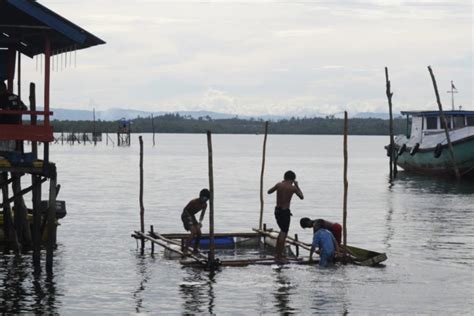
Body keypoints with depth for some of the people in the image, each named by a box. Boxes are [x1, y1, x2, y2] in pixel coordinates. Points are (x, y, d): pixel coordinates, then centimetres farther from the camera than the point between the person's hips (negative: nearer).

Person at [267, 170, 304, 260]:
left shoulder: (279, 185, 0)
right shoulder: (293, 188, -9)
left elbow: (269, 192, 17)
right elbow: (301, 197, 7)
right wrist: (297, 186, 15)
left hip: (277, 210, 6)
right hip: (285, 212, -6)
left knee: (282, 231, 22)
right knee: (284, 233, 0)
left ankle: (277, 252, 25)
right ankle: (279, 255, -2)